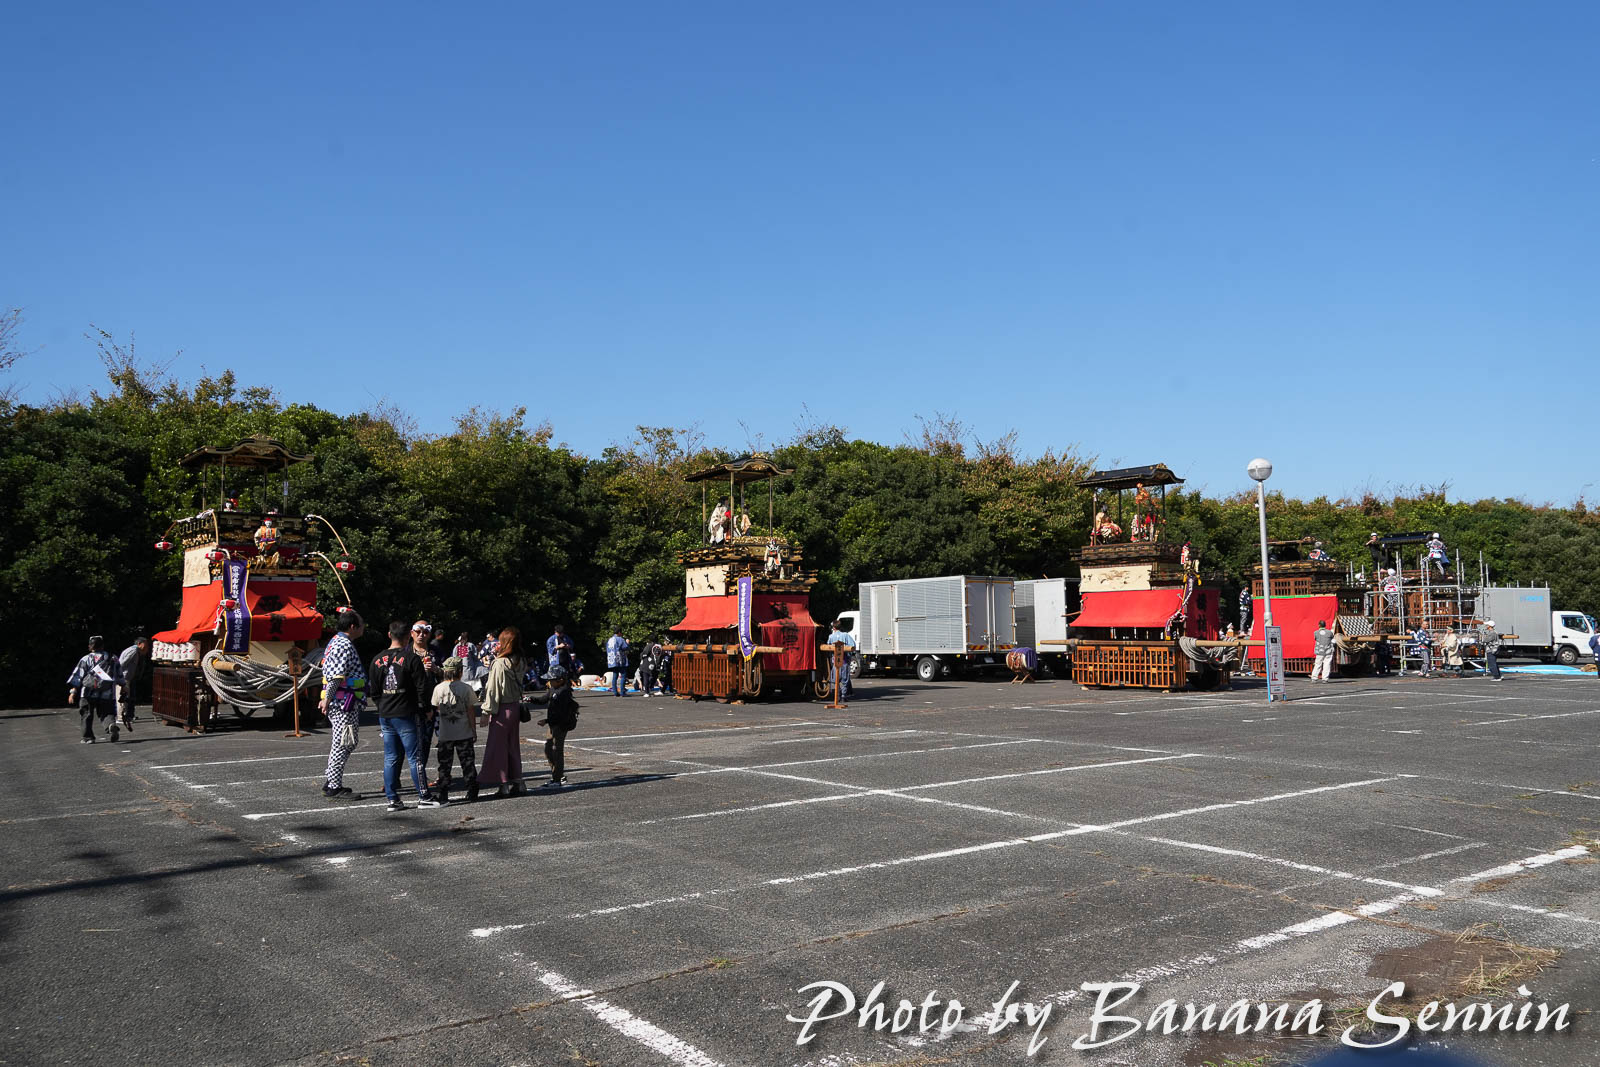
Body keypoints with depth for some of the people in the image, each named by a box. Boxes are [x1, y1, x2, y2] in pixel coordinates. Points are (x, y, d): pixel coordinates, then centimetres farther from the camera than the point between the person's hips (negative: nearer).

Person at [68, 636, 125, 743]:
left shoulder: (86, 659, 5)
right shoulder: (112, 658, 12)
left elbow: (78, 676, 0)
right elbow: (119, 675, 21)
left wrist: (73, 691, 1)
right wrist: (124, 685, 37)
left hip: (89, 694, -1)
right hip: (107, 694, 1)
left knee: (87, 715, 11)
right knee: (107, 712, 6)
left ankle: (88, 737, 10)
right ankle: (112, 724, -26)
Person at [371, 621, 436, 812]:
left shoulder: (377, 660, 6)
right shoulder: (412, 658, -10)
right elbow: (422, 687, -10)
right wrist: (423, 708, 3)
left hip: (384, 716, 5)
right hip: (406, 715, -5)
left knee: (390, 758, 9)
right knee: (414, 757, 0)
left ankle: (392, 799, 10)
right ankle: (423, 797, 2)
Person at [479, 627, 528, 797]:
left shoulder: (500, 664, -18)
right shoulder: (521, 662, 2)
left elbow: (493, 689, -15)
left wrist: (487, 711, -7)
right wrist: (498, 654, 7)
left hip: (502, 709, -7)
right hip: (515, 706, 7)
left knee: (498, 745, 3)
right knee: (513, 745, 15)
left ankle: (503, 785, 4)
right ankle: (517, 782, 18)